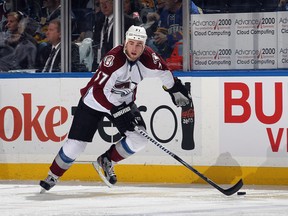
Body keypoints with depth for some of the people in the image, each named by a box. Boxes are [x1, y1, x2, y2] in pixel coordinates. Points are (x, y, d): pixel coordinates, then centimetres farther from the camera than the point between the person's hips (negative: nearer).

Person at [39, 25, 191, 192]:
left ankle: (106, 162, 8)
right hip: (94, 101, -5)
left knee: (140, 137, -13)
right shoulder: (114, 58, -32)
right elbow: (99, 90, -35)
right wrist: (117, 111, -39)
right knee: (76, 144, -8)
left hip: (123, 102, 5)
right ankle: (53, 176, 12)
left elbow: (163, 72, 6)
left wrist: (176, 89, 14)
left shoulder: (148, 58, -16)